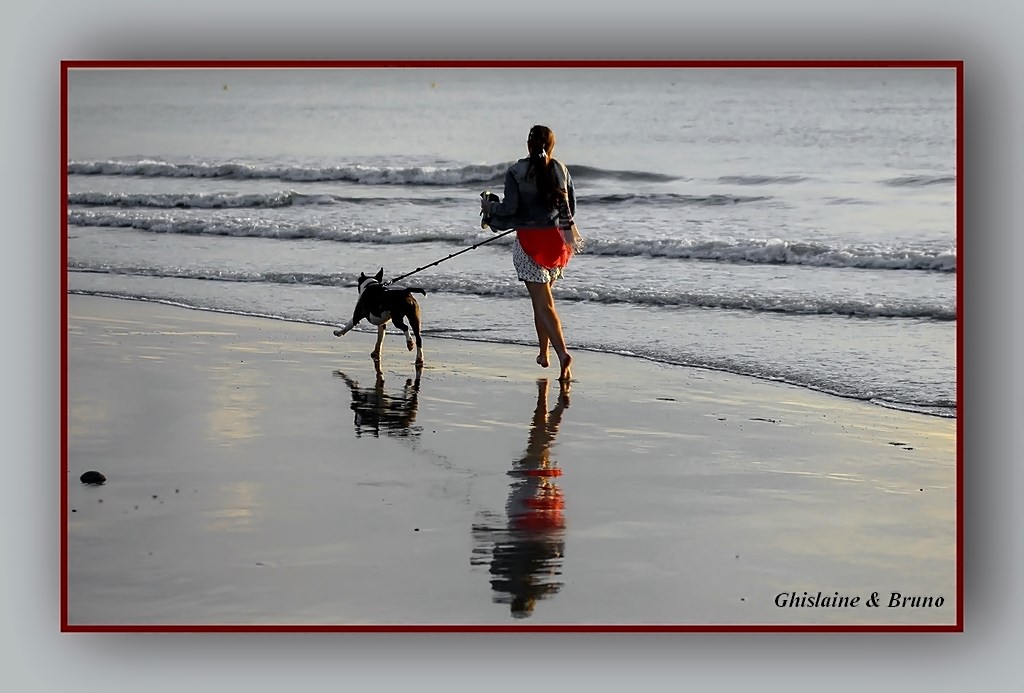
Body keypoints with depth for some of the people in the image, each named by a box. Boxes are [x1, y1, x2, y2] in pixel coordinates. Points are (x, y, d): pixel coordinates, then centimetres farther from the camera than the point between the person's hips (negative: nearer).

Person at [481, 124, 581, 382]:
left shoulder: (516, 172, -7)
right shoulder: (560, 169, 5)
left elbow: (510, 208, -11)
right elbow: (571, 207, 7)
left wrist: (489, 206, 8)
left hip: (529, 241, -4)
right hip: (556, 239, 4)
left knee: (543, 303, -7)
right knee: (542, 296, 21)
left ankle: (562, 353, -24)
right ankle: (543, 353, 25)